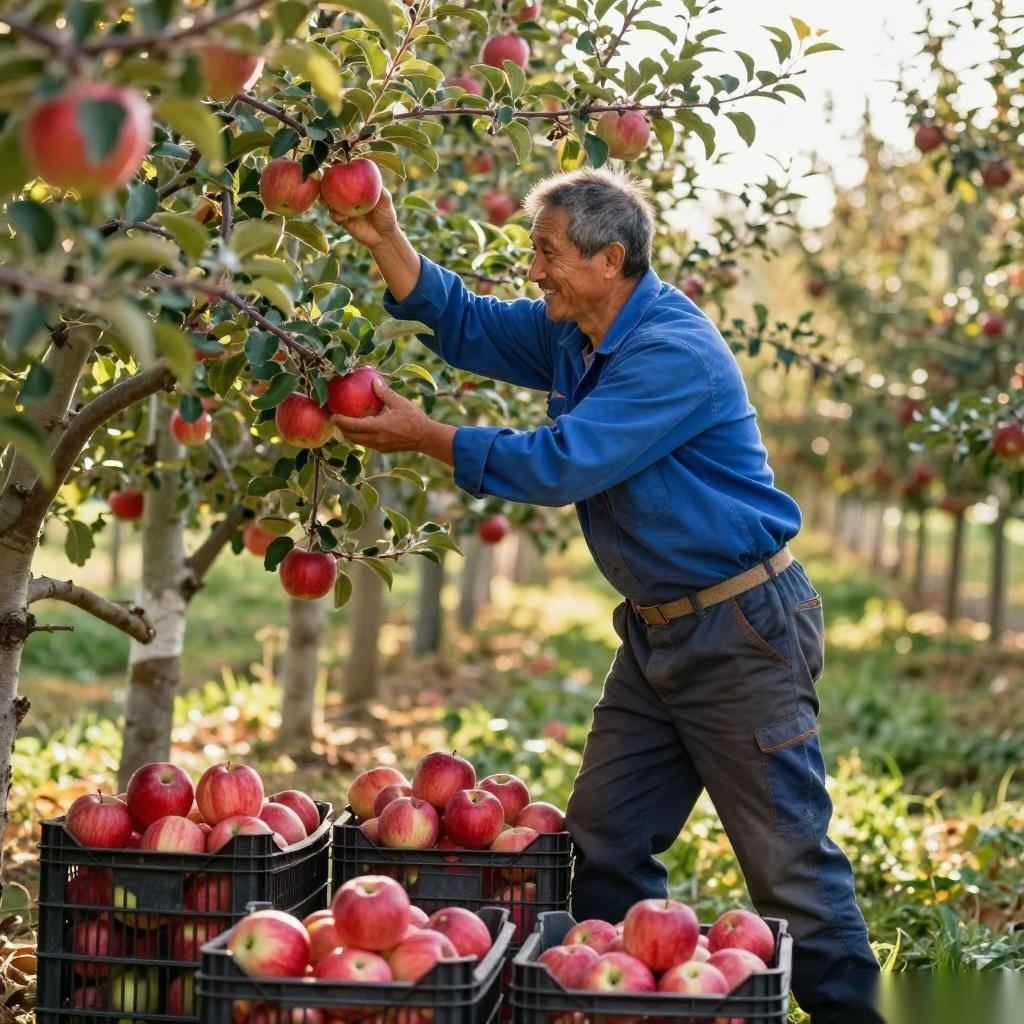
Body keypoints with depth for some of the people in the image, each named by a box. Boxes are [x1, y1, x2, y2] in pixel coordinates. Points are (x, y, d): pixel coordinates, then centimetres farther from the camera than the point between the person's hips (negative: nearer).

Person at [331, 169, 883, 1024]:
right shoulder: (573, 334, 7)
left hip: (741, 631, -9)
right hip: (657, 629, 9)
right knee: (603, 847, 12)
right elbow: (466, 325, 14)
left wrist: (424, 435, -18)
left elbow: (559, 465, -25)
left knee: (789, 860, -4)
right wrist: (386, 240, -1)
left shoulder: (672, 353, -22)